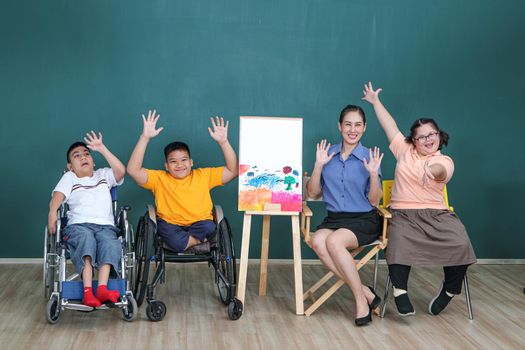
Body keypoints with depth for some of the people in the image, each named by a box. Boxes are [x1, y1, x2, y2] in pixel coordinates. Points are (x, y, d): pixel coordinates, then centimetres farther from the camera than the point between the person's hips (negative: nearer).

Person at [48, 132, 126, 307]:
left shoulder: (103, 175, 23)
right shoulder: (69, 177, 21)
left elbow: (121, 171, 3)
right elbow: (58, 196, 4)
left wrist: (102, 149, -1)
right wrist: (52, 212, -18)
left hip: (105, 225, 2)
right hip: (78, 224, -1)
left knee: (110, 243, -32)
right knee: (86, 238, -36)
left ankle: (102, 288, -45)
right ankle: (87, 291, -47)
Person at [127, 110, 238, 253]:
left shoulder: (203, 175, 13)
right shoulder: (159, 178, 8)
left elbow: (233, 171, 6)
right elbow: (133, 170, -6)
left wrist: (223, 142, -5)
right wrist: (145, 137, -12)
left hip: (200, 224, 1)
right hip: (170, 225, -1)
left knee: (209, 227, -33)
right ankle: (203, 241, -12)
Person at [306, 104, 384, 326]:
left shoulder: (369, 158, 0)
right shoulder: (328, 154, 9)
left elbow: (374, 201, -2)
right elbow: (312, 193, 7)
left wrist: (373, 174, -18)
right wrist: (319, 165, -5)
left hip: (364, 220, -3)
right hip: (334, 218, 3)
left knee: (334, 241, -33)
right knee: (318, 241, -30)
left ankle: (361, 299, -19)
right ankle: (363, 291, -21)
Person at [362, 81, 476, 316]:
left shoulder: (445, 161, 6)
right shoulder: (405, 150, 15)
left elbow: (441, 170, -19)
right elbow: (390, 125, 20)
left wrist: (431, 169, -43)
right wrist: (375, 101, 23)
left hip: (436, 214, 0)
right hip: (404, 214, 0)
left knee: (461, 244, -24)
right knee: (400, 243, -34)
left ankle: (449, 290, 0)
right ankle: (399, 290, -19)